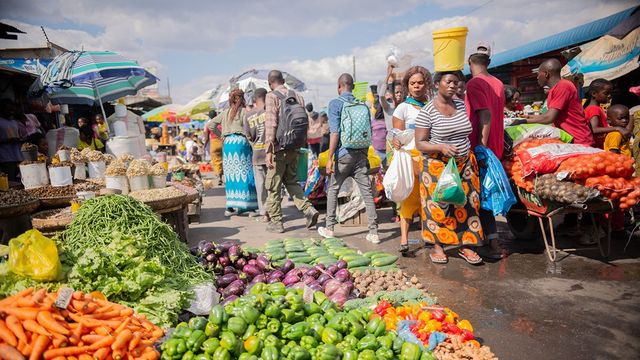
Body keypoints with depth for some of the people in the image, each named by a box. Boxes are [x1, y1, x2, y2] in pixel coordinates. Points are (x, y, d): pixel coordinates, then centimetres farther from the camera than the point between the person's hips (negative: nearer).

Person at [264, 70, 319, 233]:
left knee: (273, 186, 6)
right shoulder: (297, 96, 11)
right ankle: (308, 209, 4)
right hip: (294, 148, 6)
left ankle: (276, 222, 12)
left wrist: (269, 151, -18)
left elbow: (271, 124, -16)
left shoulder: (271, 97, -7)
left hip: (279, 148, -6)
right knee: (291, 181, 20)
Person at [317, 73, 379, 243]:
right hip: (362, 153, 4)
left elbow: (335, 132, -13)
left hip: (344, 153, -4)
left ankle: (329, 228, 19)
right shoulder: (363, 105, 11)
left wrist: (330, 158, -11)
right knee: (367, 192, 3)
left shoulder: (335, 103, -4)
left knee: (333, 190, 12)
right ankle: (373, 232, 4)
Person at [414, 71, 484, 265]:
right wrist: (441, 147, -26)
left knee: (466, 203, 5)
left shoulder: (461, 105, 6)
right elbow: (420, 143, -12)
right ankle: (437, 246, 17)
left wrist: (472, 152, 13)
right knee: (438, 205, 0)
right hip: (438, 166, -5)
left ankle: (465, 245, 17)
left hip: (464, 164, 5)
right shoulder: (427, 112, -11)